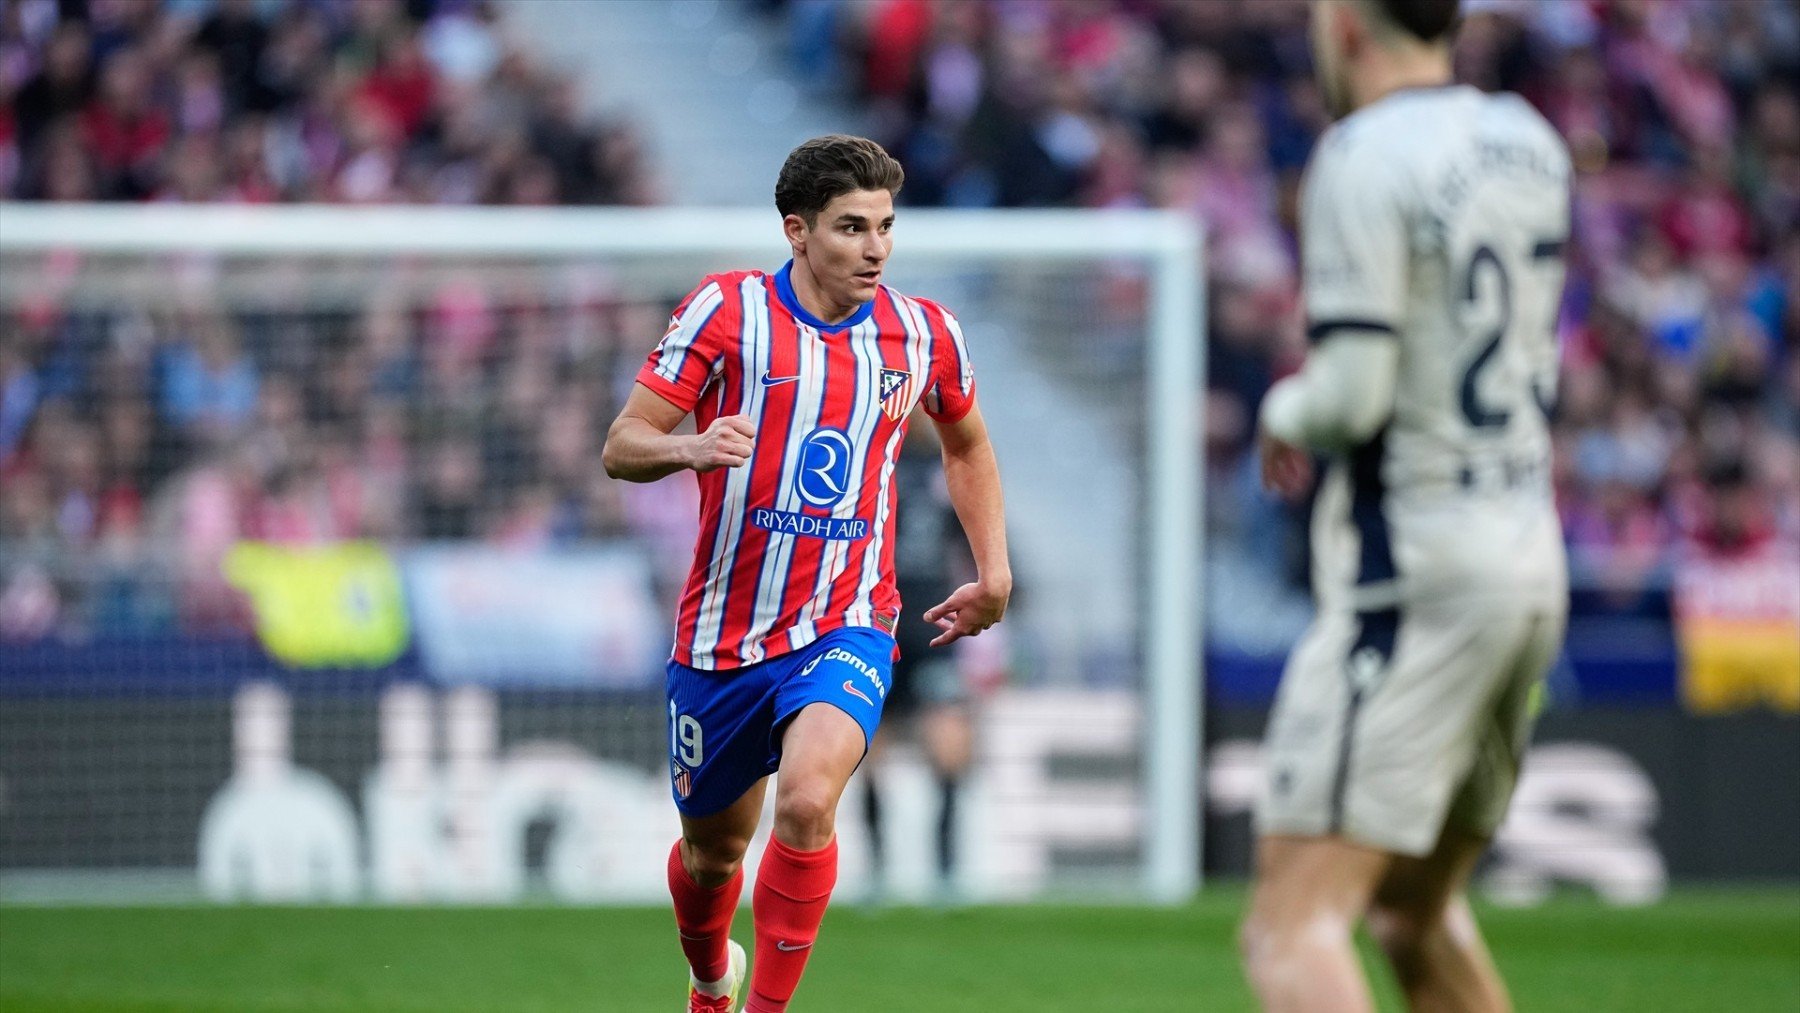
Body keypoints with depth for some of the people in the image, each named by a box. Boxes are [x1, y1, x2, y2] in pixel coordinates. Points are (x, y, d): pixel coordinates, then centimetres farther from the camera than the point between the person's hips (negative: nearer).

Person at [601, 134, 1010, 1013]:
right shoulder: (727, 310, -6)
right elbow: (621, 447, -8)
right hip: (721, 636, 0)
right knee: (711, 850, 15)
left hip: (846, 627, 0)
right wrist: (689, 449, -29)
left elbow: (966, 443, 23)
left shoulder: (924, 334, 2)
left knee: (807, 800, -28)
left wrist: (993, 572, 17)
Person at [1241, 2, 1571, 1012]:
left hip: (1415, 575, -8)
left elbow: (1353, 395, -20)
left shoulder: (1362, 157, -13)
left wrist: (1287, 415, 1)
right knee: (1417, 912, 22)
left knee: (1294, 927, -12)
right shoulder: (1531, 144, 11)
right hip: (1534, 559, 8)